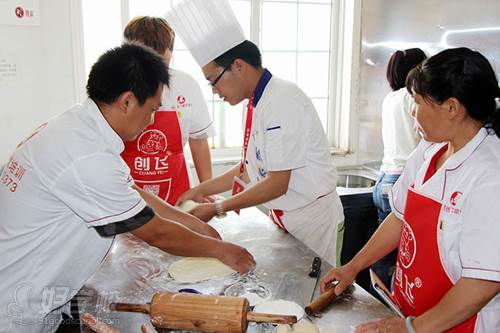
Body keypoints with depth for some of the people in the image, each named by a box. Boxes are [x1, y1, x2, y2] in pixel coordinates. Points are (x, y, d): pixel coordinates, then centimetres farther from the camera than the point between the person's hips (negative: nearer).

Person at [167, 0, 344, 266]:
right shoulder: (255, 103, 6)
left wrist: (217, 209, -15)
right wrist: (202, 190, 10)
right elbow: (252, 167, 14)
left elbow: (278, 183, -22)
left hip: (309, 213, -8)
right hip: (283, 215, 8)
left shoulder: (283, 102, -23)